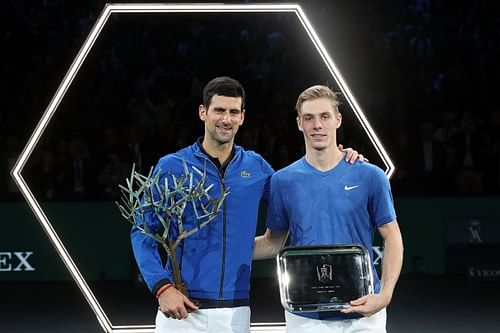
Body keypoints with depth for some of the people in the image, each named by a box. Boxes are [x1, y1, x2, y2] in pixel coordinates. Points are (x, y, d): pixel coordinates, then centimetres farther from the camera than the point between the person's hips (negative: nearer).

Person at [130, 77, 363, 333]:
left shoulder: (256, 167, 9)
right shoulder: (171, 167, 0)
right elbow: (143, 233, 0)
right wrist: (162, 287, -14)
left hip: (236, 312, 3)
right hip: (183, 309, -3)